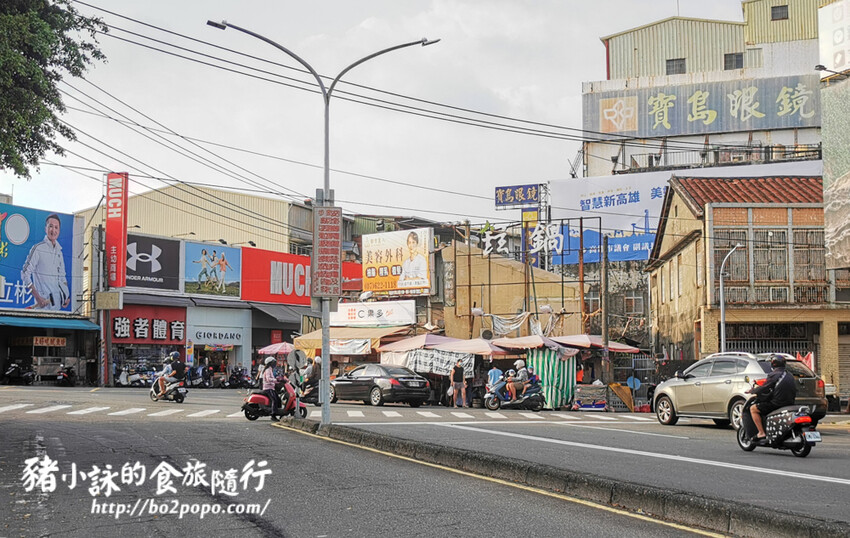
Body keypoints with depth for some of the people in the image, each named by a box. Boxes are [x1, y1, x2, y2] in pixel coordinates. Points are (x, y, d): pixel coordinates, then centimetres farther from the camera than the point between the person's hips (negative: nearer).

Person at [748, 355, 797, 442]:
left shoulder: (774, 375, -10)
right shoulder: (790, 376, 13)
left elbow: (763, 389, -11)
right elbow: (794, 391, 21)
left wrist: (752, 390, 9)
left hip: (777, 404, -8)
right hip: (790, 403, 8)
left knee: (753, 409, 3)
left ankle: (761, 433, -6)